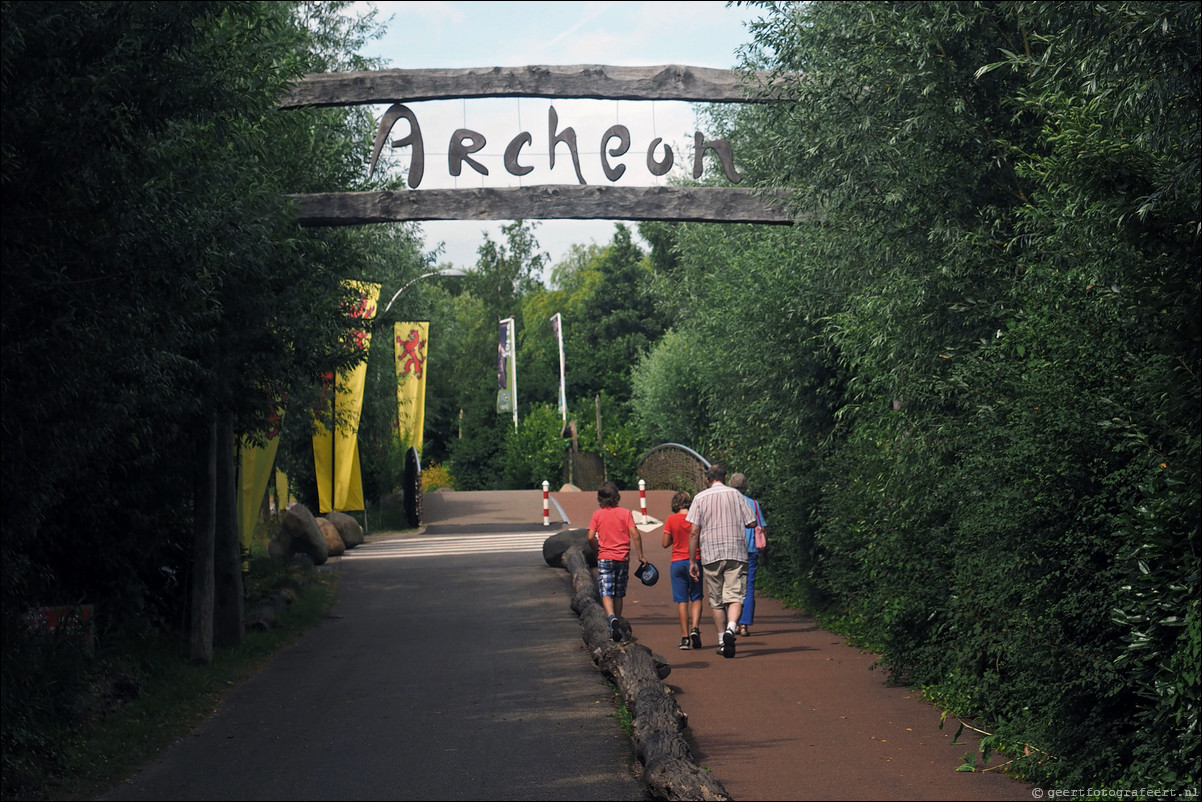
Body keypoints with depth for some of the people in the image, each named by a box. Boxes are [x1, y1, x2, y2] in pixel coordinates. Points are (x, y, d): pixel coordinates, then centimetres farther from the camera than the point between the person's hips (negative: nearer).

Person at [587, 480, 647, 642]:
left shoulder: (597, 515, -1)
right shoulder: (625, 513, 1)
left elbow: (590, 537, -8)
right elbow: (635, 535, -7)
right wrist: (640, 556, -2)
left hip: (604, 558, -2)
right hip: (623, 558, 2)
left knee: (606, 594, -5)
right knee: (618, 595, 12)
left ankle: (612, 618, -32)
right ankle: (615, 628, 16)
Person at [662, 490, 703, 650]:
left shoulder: (671, 520, -4)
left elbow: (666, 544, -1)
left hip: (678, 563, 0)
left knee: (682, 600, 2)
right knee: (696, 598, 10)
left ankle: (685, 637, -2)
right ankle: (695, 628, -11)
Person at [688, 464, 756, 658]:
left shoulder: (700, 498, 3)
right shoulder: (736, 495, 4)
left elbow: (694, 532, -2)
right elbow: (751, 524, 4)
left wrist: (692, 561, 3)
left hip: (711, 555, 0)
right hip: (737, 553, 0)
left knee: (716, 601, 10)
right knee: (735, 596, -5)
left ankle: (723, 641, 13)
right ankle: (730, 629, -30)